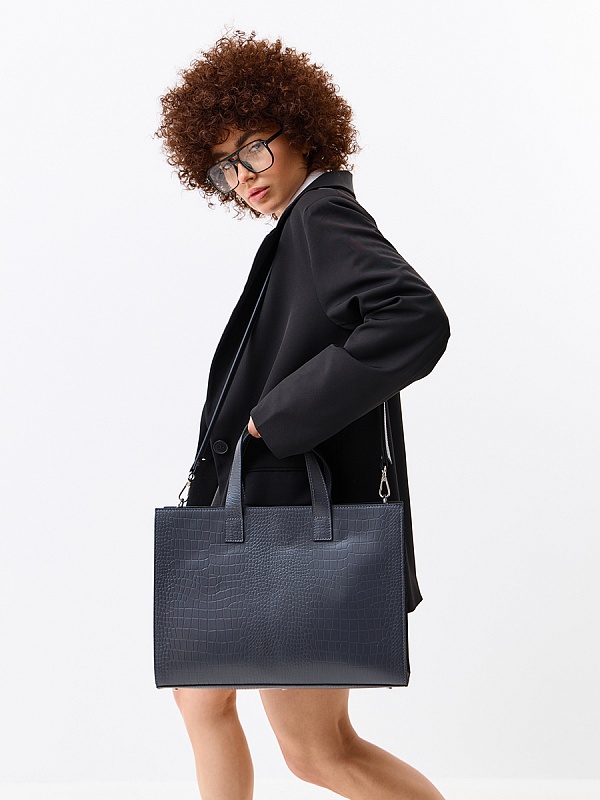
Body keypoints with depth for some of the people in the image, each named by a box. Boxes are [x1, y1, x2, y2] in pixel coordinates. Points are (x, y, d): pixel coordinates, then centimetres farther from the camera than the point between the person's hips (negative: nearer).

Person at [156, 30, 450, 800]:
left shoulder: (323, 216, -15)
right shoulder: (304, 229, 13)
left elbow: (417, 323, -33)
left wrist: (281, 412, -26)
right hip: (257, 512, 10)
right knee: (200, 694, 21)